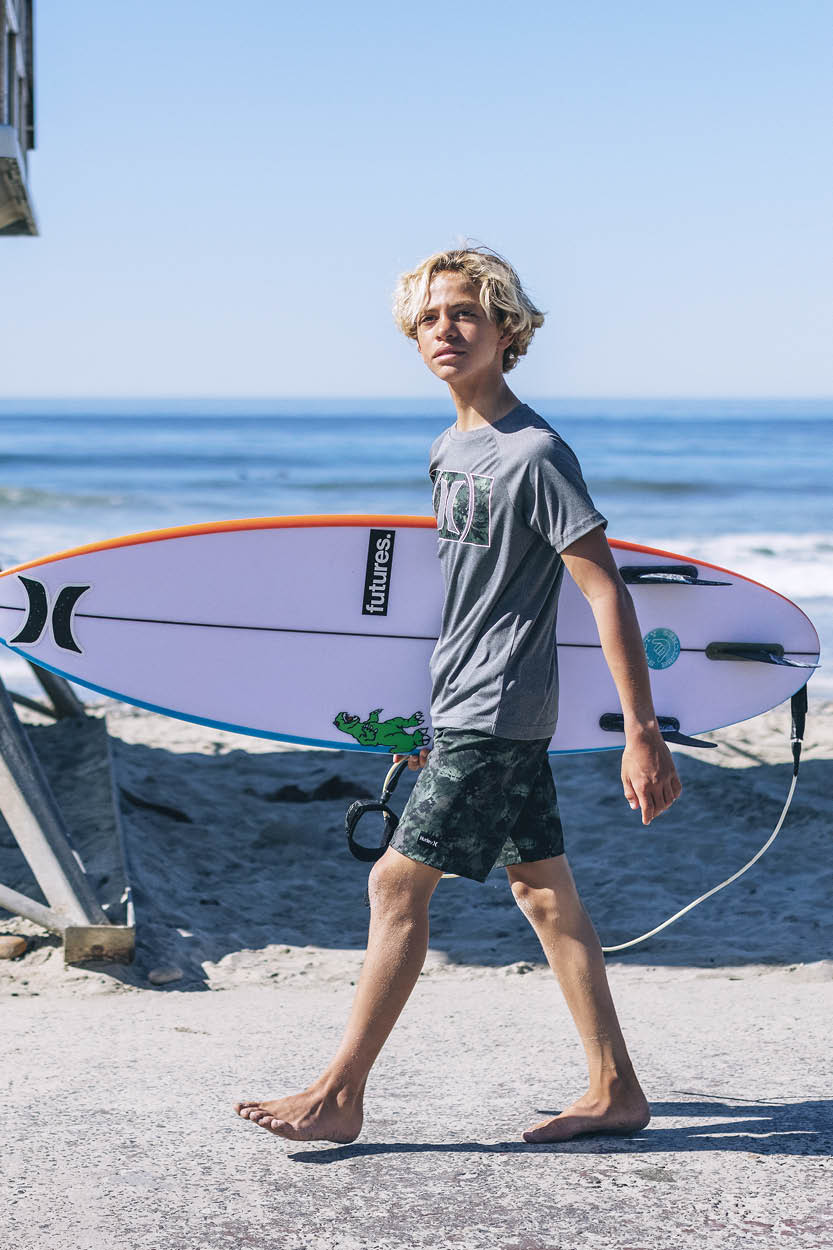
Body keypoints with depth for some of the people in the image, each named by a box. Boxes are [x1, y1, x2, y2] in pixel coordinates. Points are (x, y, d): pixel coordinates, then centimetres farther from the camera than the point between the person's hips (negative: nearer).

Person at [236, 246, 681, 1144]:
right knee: (543, 892, 10)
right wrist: (437, 705, 24)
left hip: (496, 716, -9)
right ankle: (615, 1092, 16)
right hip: (469, 708, 9)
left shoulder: (535, 455, -16)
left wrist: (642, 731, -19)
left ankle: (339, 1095, 1)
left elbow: (605, 591, -16)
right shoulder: (449, 450, 11)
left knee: (398, 883, -7)